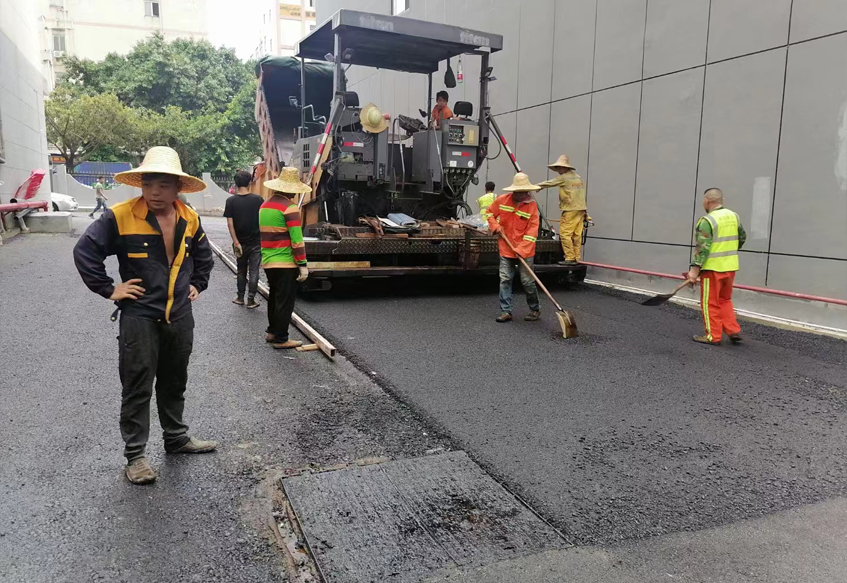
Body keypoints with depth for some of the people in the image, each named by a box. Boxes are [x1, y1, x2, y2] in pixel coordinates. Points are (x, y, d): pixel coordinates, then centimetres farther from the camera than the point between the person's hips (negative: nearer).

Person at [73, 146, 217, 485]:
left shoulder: (190, 219, 2)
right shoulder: (120, 217, -13)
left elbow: (203, 255, 21)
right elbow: (85, 251, -8)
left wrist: (197, 284, 13)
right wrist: (108, 289, -9)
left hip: (180, 317, 5)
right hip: (139, 317, -4)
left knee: (175, 384, 18)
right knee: (137, 389, 3)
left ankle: (177, 438, 34)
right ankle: (135, 455, 16)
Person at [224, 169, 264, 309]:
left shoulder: (231, 201, -5)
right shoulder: (258, 199, -6)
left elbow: (230, 223, -10)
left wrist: (236, 242, -10)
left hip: (240, 243, 1)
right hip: (255, 242, -1)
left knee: (241, 271, 17)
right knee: (254, 271, 4)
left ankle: (240, 297, 25)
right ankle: (251, 300, 5)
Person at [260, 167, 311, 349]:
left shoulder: (265, 205, 12)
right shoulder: (289, 207, -15)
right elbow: (296, 239, -18)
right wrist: (302, 264, -15)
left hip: (268, 262, 8)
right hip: (286, 263, -8)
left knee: (274, 297, 20)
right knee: (285, 301, 1)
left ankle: (272, 332, 31)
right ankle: (280, 339, 7)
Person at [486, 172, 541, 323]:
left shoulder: (531, 205, -12)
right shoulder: (502, 200, -4)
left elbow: (532, 230, -15)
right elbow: (489, 213, 13)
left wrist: (522, 250, -22)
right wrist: (496, 226, -5)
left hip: (525, 252, -3)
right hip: (506, 249, 3)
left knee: (528, 281, 4)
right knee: (505, 280, 4)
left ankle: (535, 309, 23)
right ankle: (506, 311, 11)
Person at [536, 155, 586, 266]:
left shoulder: (564, 178, -6)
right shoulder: (578, 177, 18)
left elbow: (549, 183, 0)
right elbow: (582, 192, 19)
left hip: (570, 210, -8)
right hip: (581, 209, 8)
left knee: (565, 233, -6)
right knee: (577, 235, 8)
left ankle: (570, 258, -8)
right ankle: (577, 258, 9)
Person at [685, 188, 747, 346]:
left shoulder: (708, 220, -17)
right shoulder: (734, 216, 8)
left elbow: (703, 248, -21)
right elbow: (742, 238, 18)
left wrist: (695, 268, -19)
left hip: (713, 268, -7)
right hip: (730, 266, 8)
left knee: (710, 303, 3)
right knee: (725, 300, 21)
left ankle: (713, 336, 8)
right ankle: (734, 331, 18)